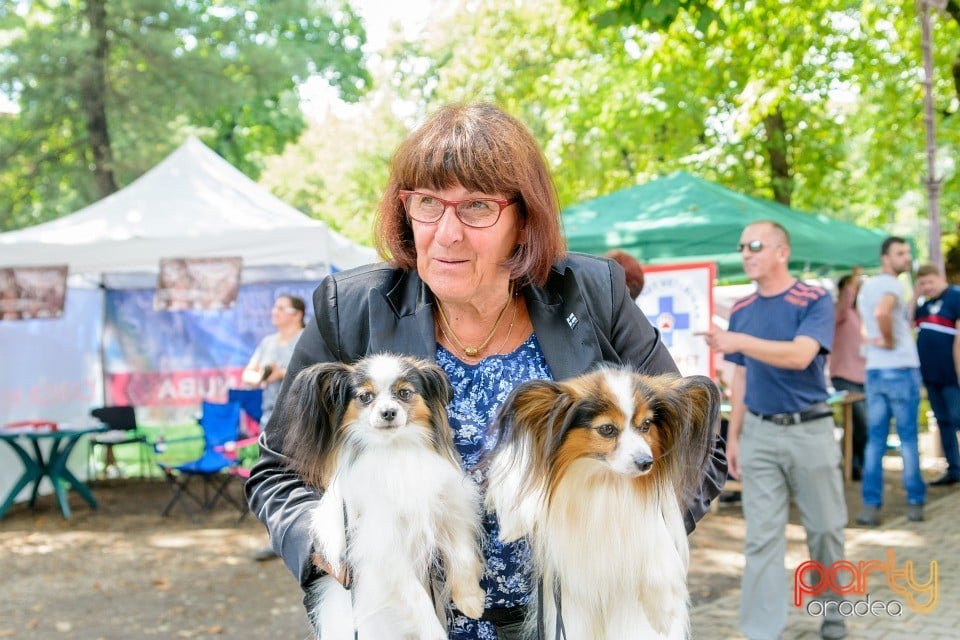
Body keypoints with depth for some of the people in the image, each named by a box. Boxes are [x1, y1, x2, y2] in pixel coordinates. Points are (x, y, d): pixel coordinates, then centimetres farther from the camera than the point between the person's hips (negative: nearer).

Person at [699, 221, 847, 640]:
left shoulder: (814, 301, -7)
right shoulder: (741, 311, 7)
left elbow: (800, 355, -23)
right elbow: (741, 376, 11)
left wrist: (741, 342, -35)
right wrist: (733, 436, 7)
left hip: (809, 429, -3)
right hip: (759, 433, 3)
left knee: (825, 528, 9)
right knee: (762, 536, 2)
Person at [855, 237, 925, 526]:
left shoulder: (866, 286, 15)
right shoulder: (892, 285, -12)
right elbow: (882, 313, -32)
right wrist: (890, 341, -18)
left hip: (874, 370, 7)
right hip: (901, 370, -7)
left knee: (875, 440, 6)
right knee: (908, 438, 4)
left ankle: (871, 506, 3)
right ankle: (914, 502, 11)